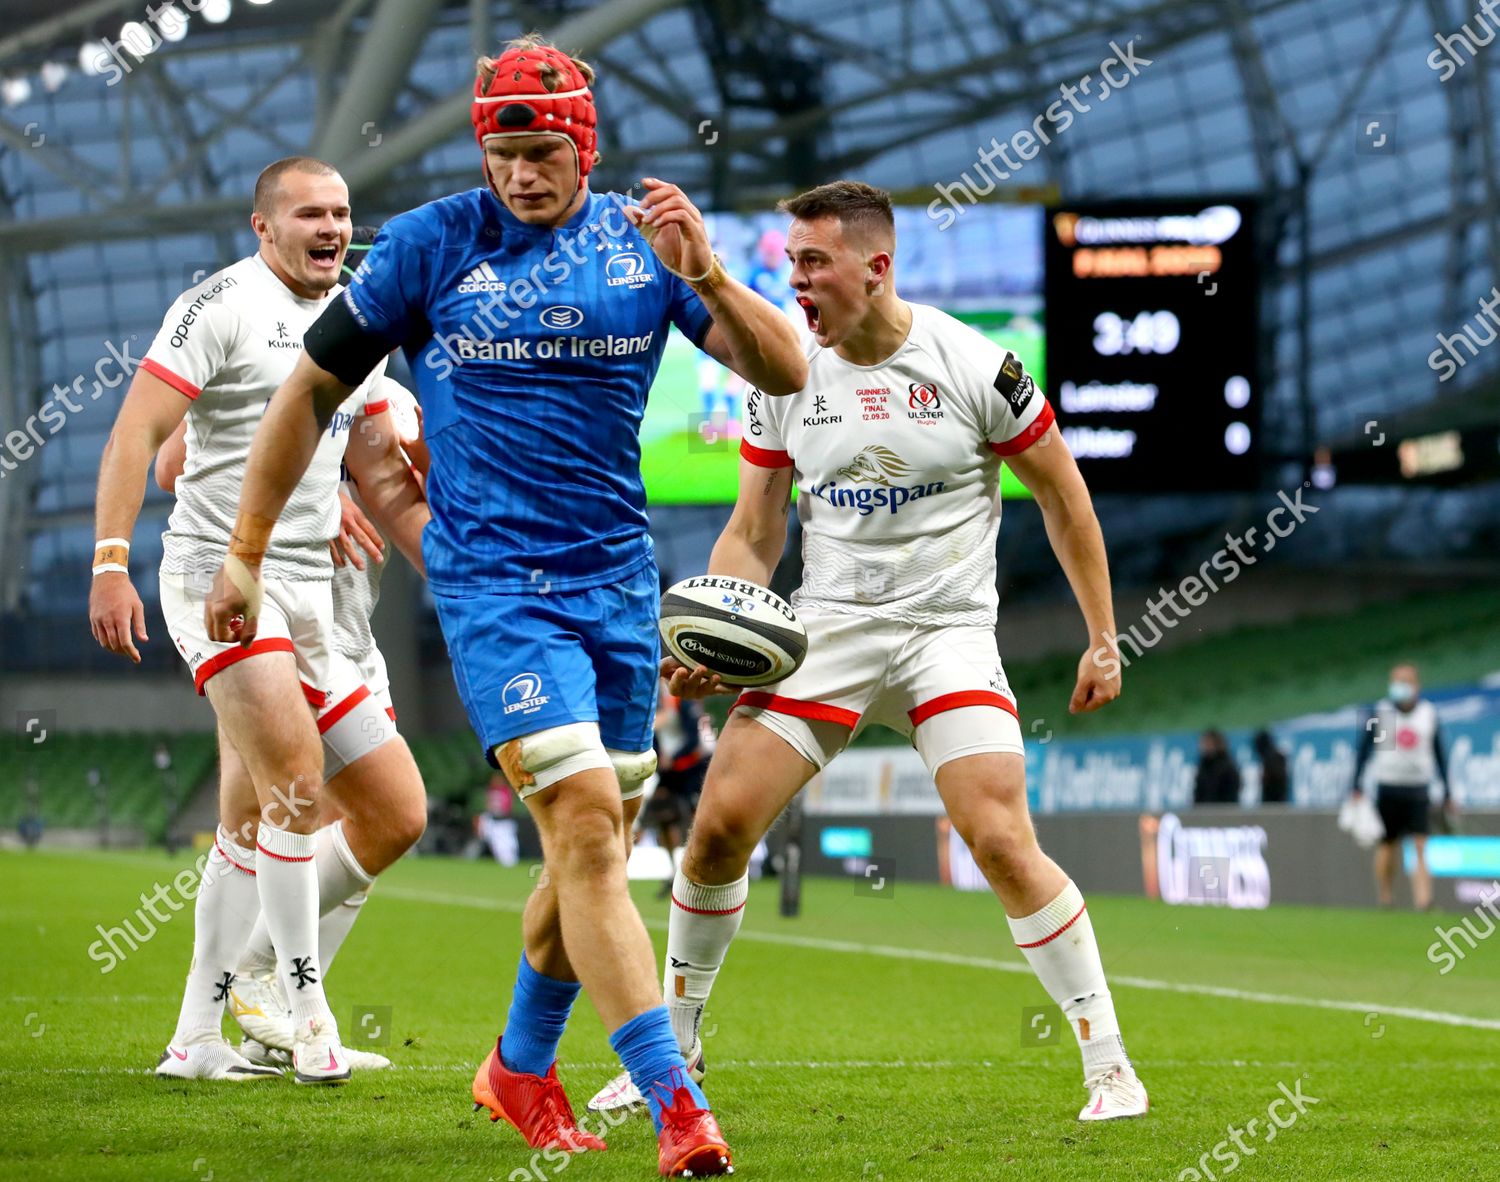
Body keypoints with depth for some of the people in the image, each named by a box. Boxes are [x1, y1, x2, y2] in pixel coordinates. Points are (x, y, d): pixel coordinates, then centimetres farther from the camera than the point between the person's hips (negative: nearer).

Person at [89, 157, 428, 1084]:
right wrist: (111, 562, -22)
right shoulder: (223, 305, -6)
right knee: (297, 779, -24)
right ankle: (306, 1009, -10)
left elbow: (384, 481, 23)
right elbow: (136, 433, -11)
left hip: (309, 604, 8)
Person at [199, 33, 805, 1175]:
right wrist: (245, 553, 5)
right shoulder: (429, 244, -3)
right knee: (585, 821, -18)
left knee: (597, 847, 11)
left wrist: (707, 276, -20)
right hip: (491, 577, -4)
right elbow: (312, 388, 5)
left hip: (619, 576, 4)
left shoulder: (645, 240, 4)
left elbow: (785, 372, -2)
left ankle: (521, 1068, 34)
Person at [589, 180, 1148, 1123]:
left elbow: (1064, 496, 2)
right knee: (720, 824, -7)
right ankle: (675, 1047, 12)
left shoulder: (972, 365, -9)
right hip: (826, 625, 3)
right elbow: (752, 537, 7)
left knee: (1003, 843, -18)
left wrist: (1103, 638, 2)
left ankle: (1109, 1062, -7)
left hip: (948, 630, -3)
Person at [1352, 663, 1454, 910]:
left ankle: (1423, 900, -19)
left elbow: (1439, 755, 14)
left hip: (1419, 790, 1)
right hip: (1388, 788, -1)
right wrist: (1357, 788, -2)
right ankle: (1385, 899, 16)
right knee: (1388, 845, 4)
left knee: (1420, 848, -10)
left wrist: (1447, 795, 14)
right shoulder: (1379, 711, 1)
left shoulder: (1429, 712, 7)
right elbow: (1364, 749, 4)